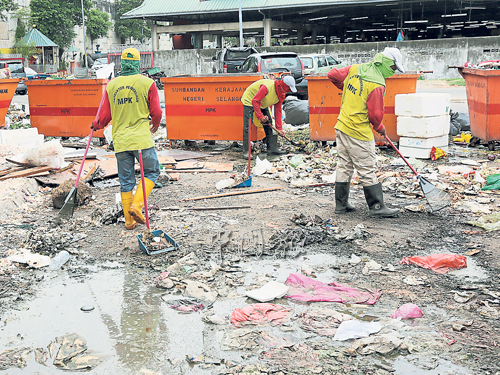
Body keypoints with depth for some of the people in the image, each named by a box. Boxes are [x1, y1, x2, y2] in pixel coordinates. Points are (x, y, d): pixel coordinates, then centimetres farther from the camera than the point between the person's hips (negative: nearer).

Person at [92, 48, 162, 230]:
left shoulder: (111, 85, 5)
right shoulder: (147, 83, -5)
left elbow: (104, 117, 7)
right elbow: (156, 113, -4)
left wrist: (96, 125, 30)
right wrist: (155, 124, 18)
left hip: (120, 141, 4)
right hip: (142, 139, -4)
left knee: (126, 180, 12)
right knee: (151, 172, 13)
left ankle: (129, 220, 16)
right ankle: (136, 206, -3)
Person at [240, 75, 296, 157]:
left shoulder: (282, 94, -7)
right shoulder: (267, 87, -35)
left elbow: (278, 110, -2)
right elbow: (255, 101, -33)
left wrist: (279, 128, -5)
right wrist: (260, 116, -34)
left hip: (262, 104, 9)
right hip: (249, 100, -8)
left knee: (269, 124, 5)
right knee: (247, 126, -15)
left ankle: (272, 148, 12)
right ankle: (246, 152, -14)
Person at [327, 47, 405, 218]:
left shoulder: (355, 69, 2)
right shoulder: (377, 85, -19)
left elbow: (332, 75, 13)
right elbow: (375, 114, -15)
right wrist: (379, 128, 6)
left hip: (342, 126, 8)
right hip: (359, 133, -8)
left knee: (344, 167, 15)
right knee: (367, 170, 0)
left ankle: (341, 204, 23)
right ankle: (377, 207, 7)